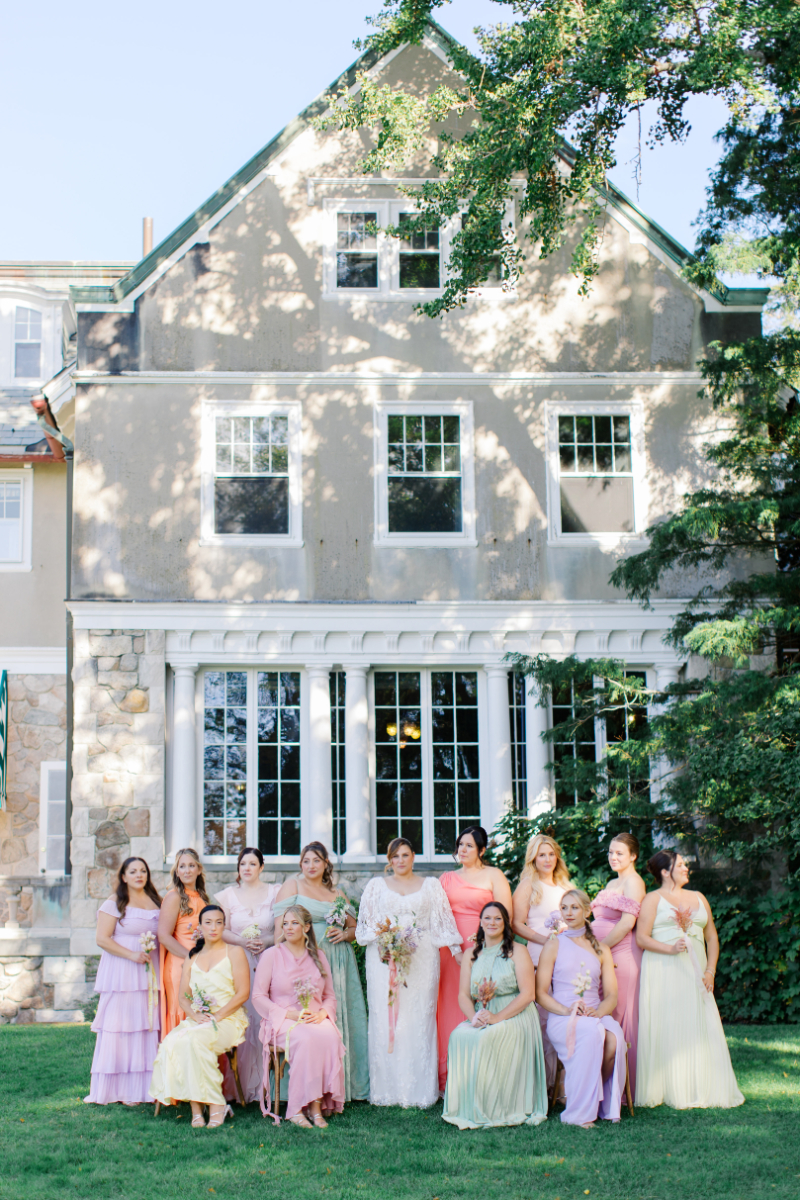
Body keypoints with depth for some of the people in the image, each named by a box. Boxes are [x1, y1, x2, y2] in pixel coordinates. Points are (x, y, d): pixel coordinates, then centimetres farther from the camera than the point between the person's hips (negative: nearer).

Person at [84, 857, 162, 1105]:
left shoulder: (156, 901, 14)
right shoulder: (114, 903, -2)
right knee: (121, 1026, -6)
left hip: (150, 973, 5)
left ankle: (146, 1087, 5)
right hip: (122, 973, -5)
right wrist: (132, 955, -15)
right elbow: (102, 939, -8)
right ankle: (121, 1090, -3)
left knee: (149, 1026, 2)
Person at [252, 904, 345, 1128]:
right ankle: (297, 1108, -31)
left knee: (330, 1038, -33)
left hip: (316, 1020, 3)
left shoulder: (318, 957, 16)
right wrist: (290, 1013, -12)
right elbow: (258, 997, 1)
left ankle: (318, 1103, -28)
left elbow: (330, 996, 18)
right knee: (307, 1039, -36)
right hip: (281, 1022, -3)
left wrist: (321, 1014, -6)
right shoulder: (271, 955, 5)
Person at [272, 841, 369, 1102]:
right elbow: (280, 926, -3)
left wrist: (344, 934, -1)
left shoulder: (337, 894, 18)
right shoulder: (293, 885, 5)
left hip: (336, 961, 5)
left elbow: (355, 928, 22)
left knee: (337, 1017, 2)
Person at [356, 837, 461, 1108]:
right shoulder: (376, 886, 14)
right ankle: (388, 1089, 0)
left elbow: (444, 922, 11)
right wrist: (381, 934, -8)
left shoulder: (431, 885, 14)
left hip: (421, 960, 0)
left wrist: (457, 951, 2)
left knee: (420, 1019, -4)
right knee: (385, 1018, -5)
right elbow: (365, 924, 11)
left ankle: (419, 1091, 0)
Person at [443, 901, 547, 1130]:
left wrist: (498, 1017, -18)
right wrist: (473, 1016, -15)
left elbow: (528, 994, -8)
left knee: (484, 1039, -33)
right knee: (459, 1036, -27)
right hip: (482, 1018, 4)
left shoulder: (518, 952, 1)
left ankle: (493, 1109, -22)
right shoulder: (470, 955, 15)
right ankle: (465, 1107, -20)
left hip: (515, 1017, -4)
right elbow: (463, 995, 8)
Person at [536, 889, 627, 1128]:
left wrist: (598, 1011, -11)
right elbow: (540, 993, 4)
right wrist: (567, 1010, -14)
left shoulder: (601, 950, 19)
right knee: (593, 1033, -37)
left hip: (596, 1016, 3)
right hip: (561, 1019, -3)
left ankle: (605, 1104, -15)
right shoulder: (553, 947, 10)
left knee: (614, 1038, -33)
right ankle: (579, 1113, -31)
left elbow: (612, 995, 12)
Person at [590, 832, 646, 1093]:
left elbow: (627, 923, -16)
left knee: (617, 1016, -8)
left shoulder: (633, 881, -6)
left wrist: (600, 948, -15)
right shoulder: (612, 883, 22)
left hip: (621, 954, -9)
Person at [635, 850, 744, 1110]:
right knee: (666, 1030, -7)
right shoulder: (653, 899, 4)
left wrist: (710, 971, 4)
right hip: (662, 973, -4)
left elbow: (712, 936, 16)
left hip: (694, 973, 5)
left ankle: (703, 1090, 6)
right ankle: (671, 1091, -3)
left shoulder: (698, 898, 19)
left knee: (700, 1030, -1)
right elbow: (641, 938, -4)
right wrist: (670, 948, -18)